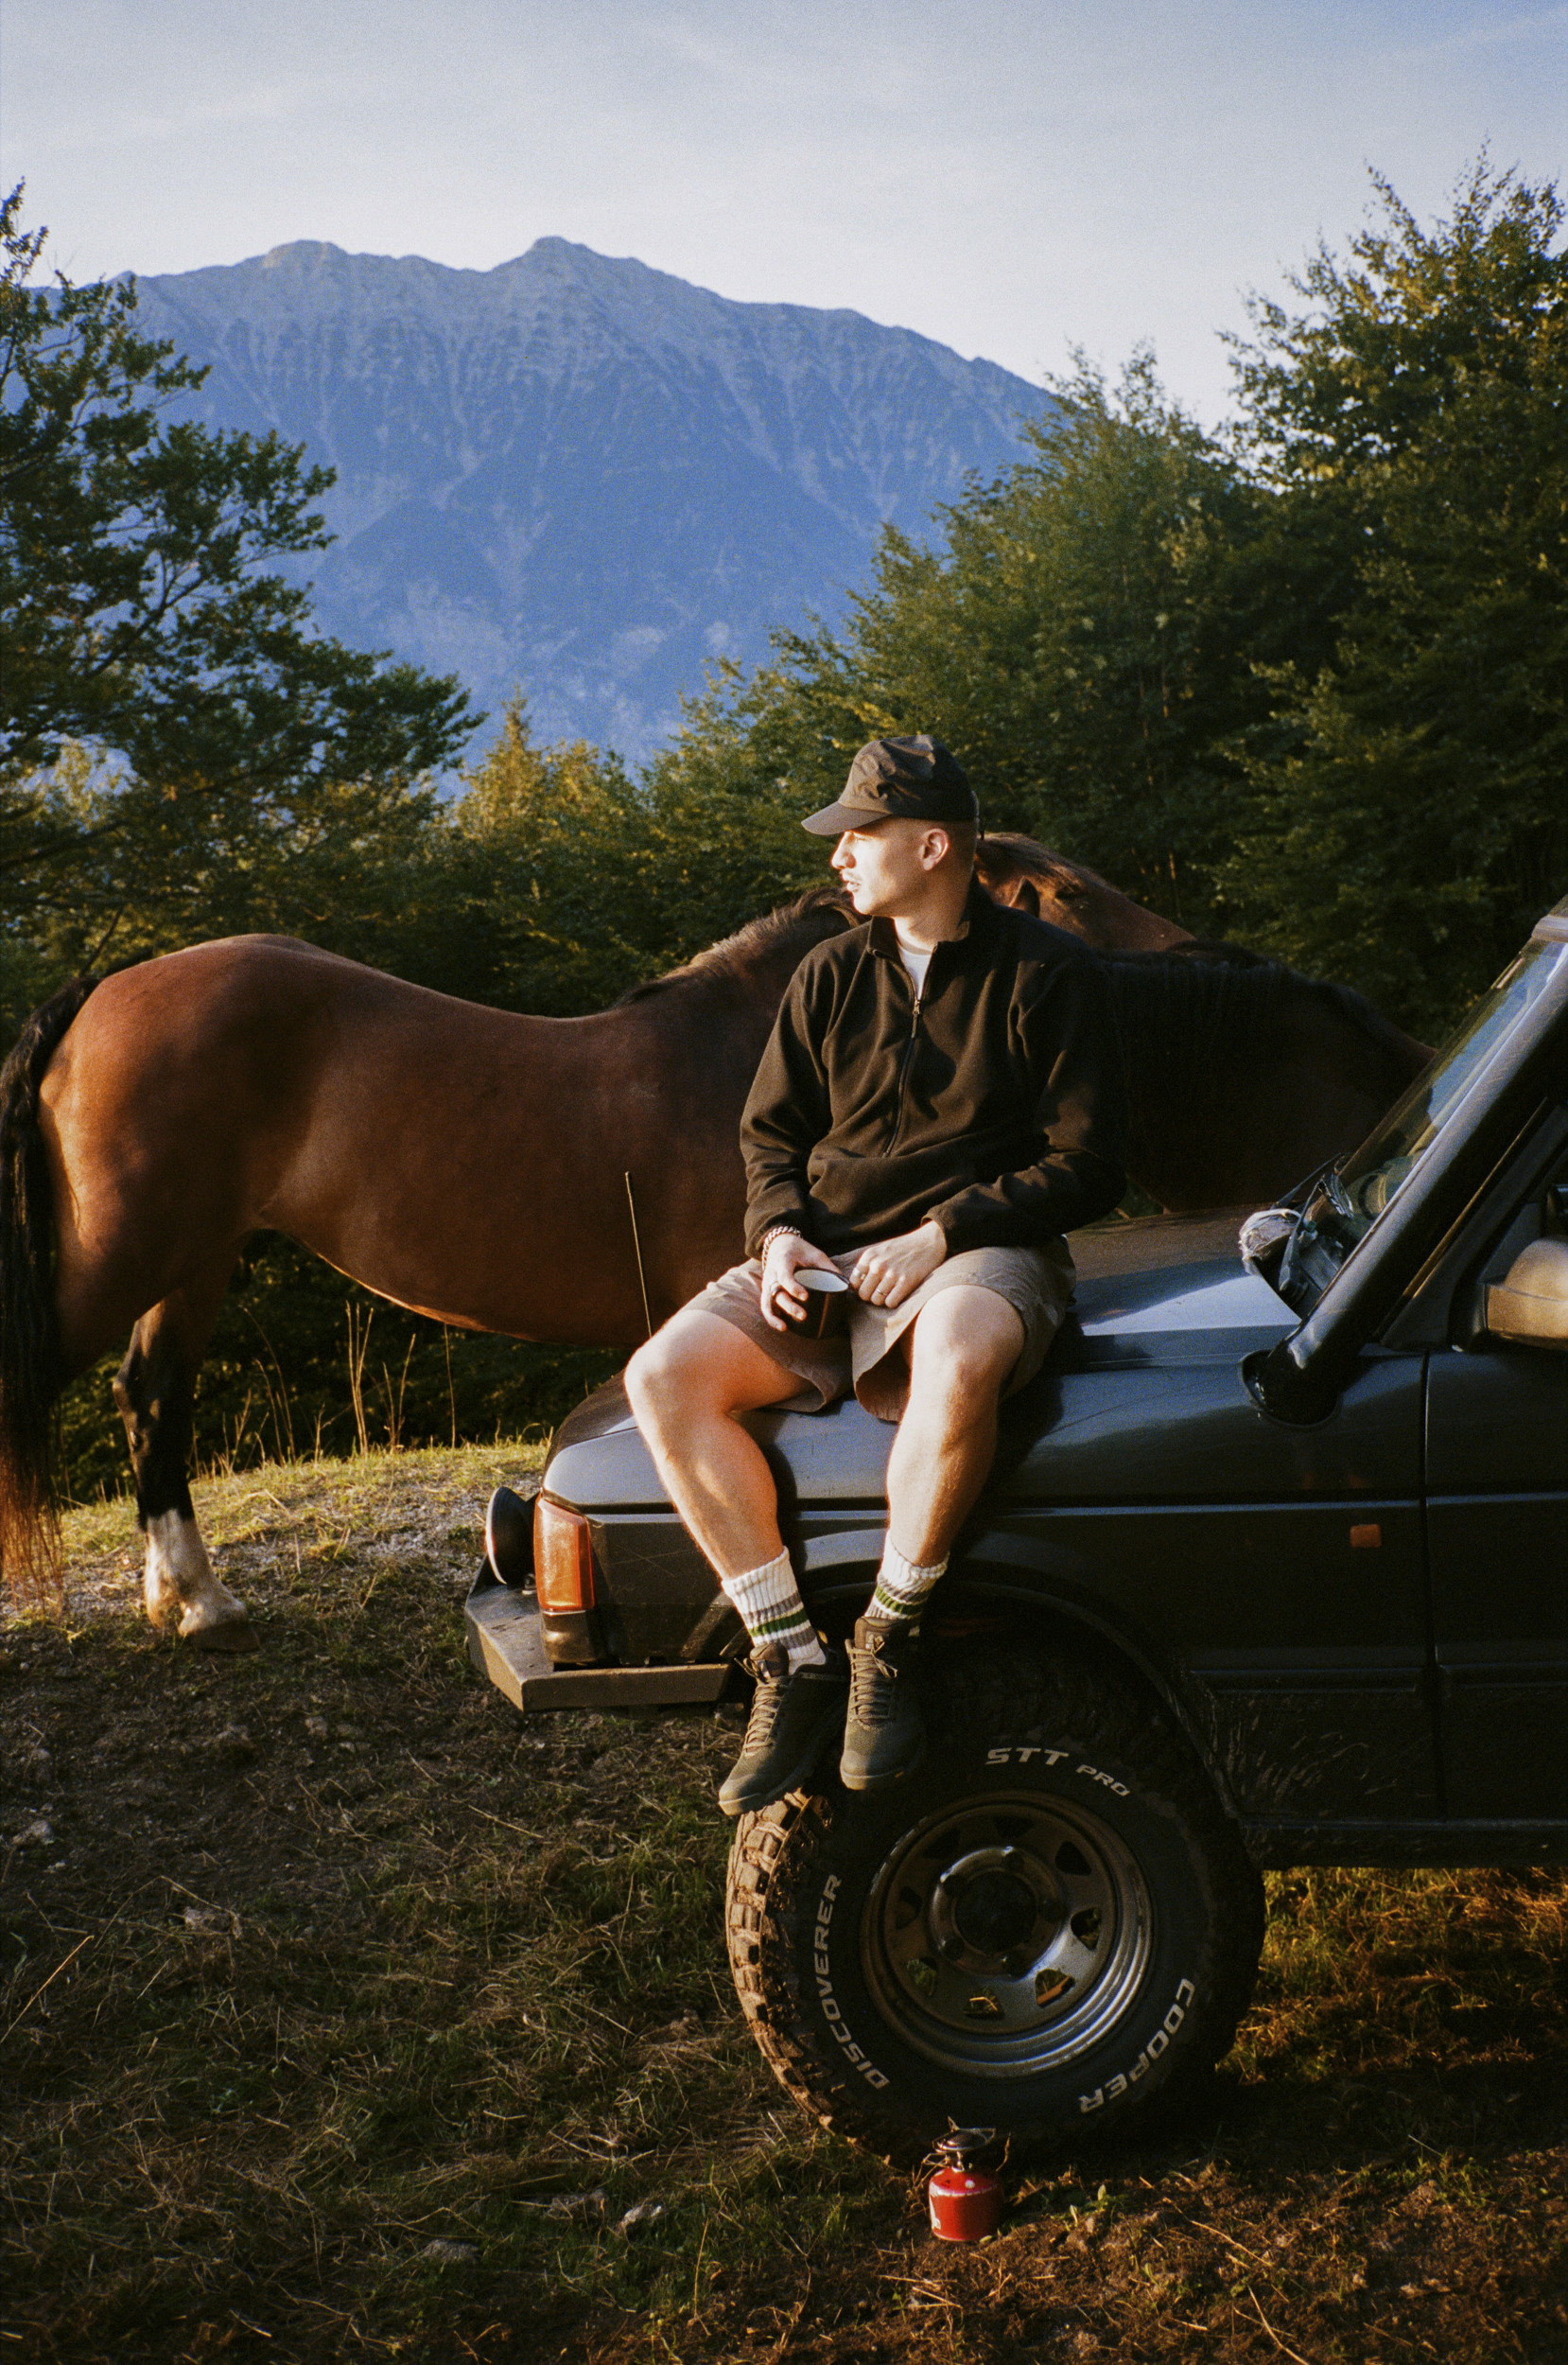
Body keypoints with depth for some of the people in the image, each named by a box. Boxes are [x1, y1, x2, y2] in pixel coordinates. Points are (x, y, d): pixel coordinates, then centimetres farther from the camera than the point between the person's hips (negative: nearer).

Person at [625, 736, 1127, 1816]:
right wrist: (780, 1232, -3)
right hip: (825, 1257, 5)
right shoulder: (831, 976, 14)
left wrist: (941, 1235, -15)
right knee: (663, 1378, -22)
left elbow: (1088, 1165, -3)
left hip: (981, 1252, -5)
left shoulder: (1046, 972, 0)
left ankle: (887, 1646, -22)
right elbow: (770, 1134, 19)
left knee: (960, 1362, -42)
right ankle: (793, 1660, -16)